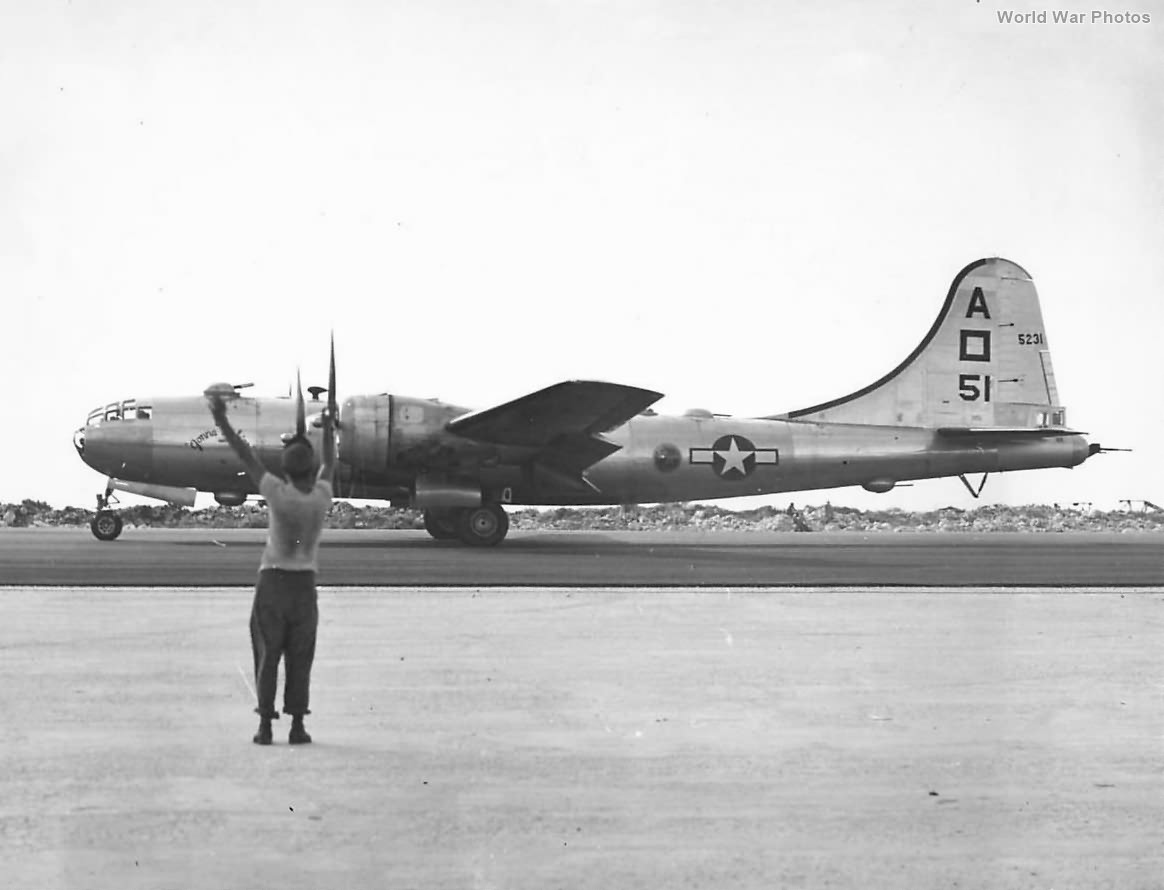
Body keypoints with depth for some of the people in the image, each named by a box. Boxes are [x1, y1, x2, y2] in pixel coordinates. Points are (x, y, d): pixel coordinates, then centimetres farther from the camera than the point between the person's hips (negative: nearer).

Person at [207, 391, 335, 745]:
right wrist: (329, 430, 30)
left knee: (267, 656, 4)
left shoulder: (279, 494, -14)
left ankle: (265, 726, 3)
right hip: (304, 584, 2)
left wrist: (222, 420, -6)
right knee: (300, 659, 6)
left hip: (272, 582, -2)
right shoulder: (322, 498, -6)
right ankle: (297, 726, 4)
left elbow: (247, 457, -11)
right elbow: (329, 465, 14)